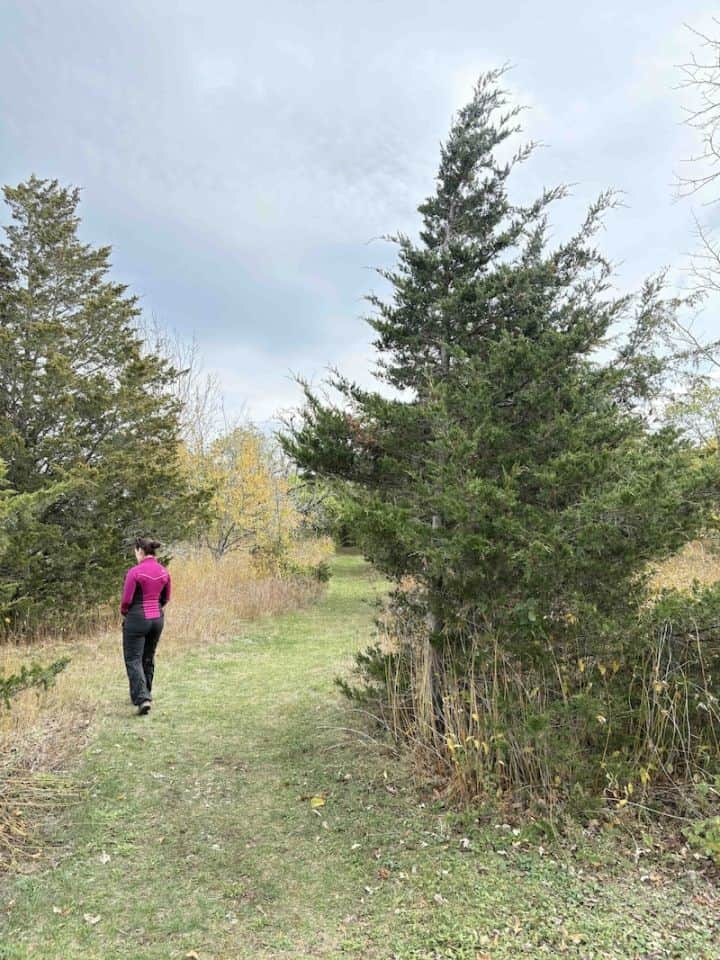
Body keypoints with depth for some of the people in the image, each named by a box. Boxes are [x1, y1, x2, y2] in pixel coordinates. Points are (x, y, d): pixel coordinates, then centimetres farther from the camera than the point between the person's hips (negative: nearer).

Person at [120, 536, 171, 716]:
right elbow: (166, 599, 11)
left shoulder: (135, 572, -16)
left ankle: (142, 698, -11)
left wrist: (124, 612, 9)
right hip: (158, 618, 6)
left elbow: (126, 600, -11)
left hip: (137, 619, -6)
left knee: (133, 660, 2)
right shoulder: (164, 572, 3)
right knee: (149, 658, 20)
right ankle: (145, 694, 31)